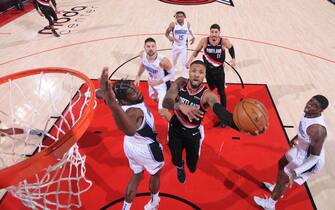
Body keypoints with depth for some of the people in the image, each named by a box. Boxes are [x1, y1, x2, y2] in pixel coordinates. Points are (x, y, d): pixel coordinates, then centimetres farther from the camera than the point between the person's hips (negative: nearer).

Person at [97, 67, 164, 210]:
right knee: (155, 174, 26)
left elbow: (99, 93, -5)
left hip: (131, 144, 6)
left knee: (136, 176, 29)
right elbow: (130, 130, -66)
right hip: (146, 148, -6)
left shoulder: (120, 101, -20)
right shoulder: (134, 111, -42)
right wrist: (113, 105, -81)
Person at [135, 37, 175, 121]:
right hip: (152, 81, 7)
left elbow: (173, 73, -23)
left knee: (162, 111, -5)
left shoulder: (163, 60, -39)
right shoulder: (142, 54, -20)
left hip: (162, 84, -7)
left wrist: (158, 82, -28)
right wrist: (138, 76, 4)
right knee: (153, 98, 34)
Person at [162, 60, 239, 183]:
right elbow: (165, 102, -29)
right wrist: (180, 106, -51)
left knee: (192, 167, 11)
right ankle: (180, 168, 59)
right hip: (175, 129, 2)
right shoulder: (180, 83, -20)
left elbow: (222, 113, -48)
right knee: (176, 160, 17)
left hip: (193, 134, -1)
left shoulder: (207, 95, -30)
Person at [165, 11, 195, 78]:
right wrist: (169, 37, -28)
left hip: (184, 46, -1)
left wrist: (193, 37, -4)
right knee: (173, 62, 20)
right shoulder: (173, 24, -15)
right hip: (175, 46, 1)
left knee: (184, 63, -9)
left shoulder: (187, 23, -8)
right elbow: (166, 33, -6)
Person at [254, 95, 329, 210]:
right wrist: (296, 137, 26)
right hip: (302, 148, 8)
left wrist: (295, 173, -39)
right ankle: (277, 187, 56)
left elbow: (315, 157, -32)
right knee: (282, 163, 28)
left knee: (283, 178, 9)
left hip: (308, 160, -8)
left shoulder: (317, 129, -40)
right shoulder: (309, 113, -13)